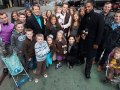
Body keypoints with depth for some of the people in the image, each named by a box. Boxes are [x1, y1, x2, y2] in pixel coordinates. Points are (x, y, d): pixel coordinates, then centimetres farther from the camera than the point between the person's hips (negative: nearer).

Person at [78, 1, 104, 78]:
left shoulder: (99, 17, -10)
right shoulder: (84, 17, 5)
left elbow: (100, 30, -11)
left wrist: (97, 43, -14)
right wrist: (81, 34, -8)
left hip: (92, 41, -4)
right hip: (83, 39, 4)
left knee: (90, 56, 5)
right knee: (82, 52, 12)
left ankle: (87, 71, 21)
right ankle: (81, 61, 44)